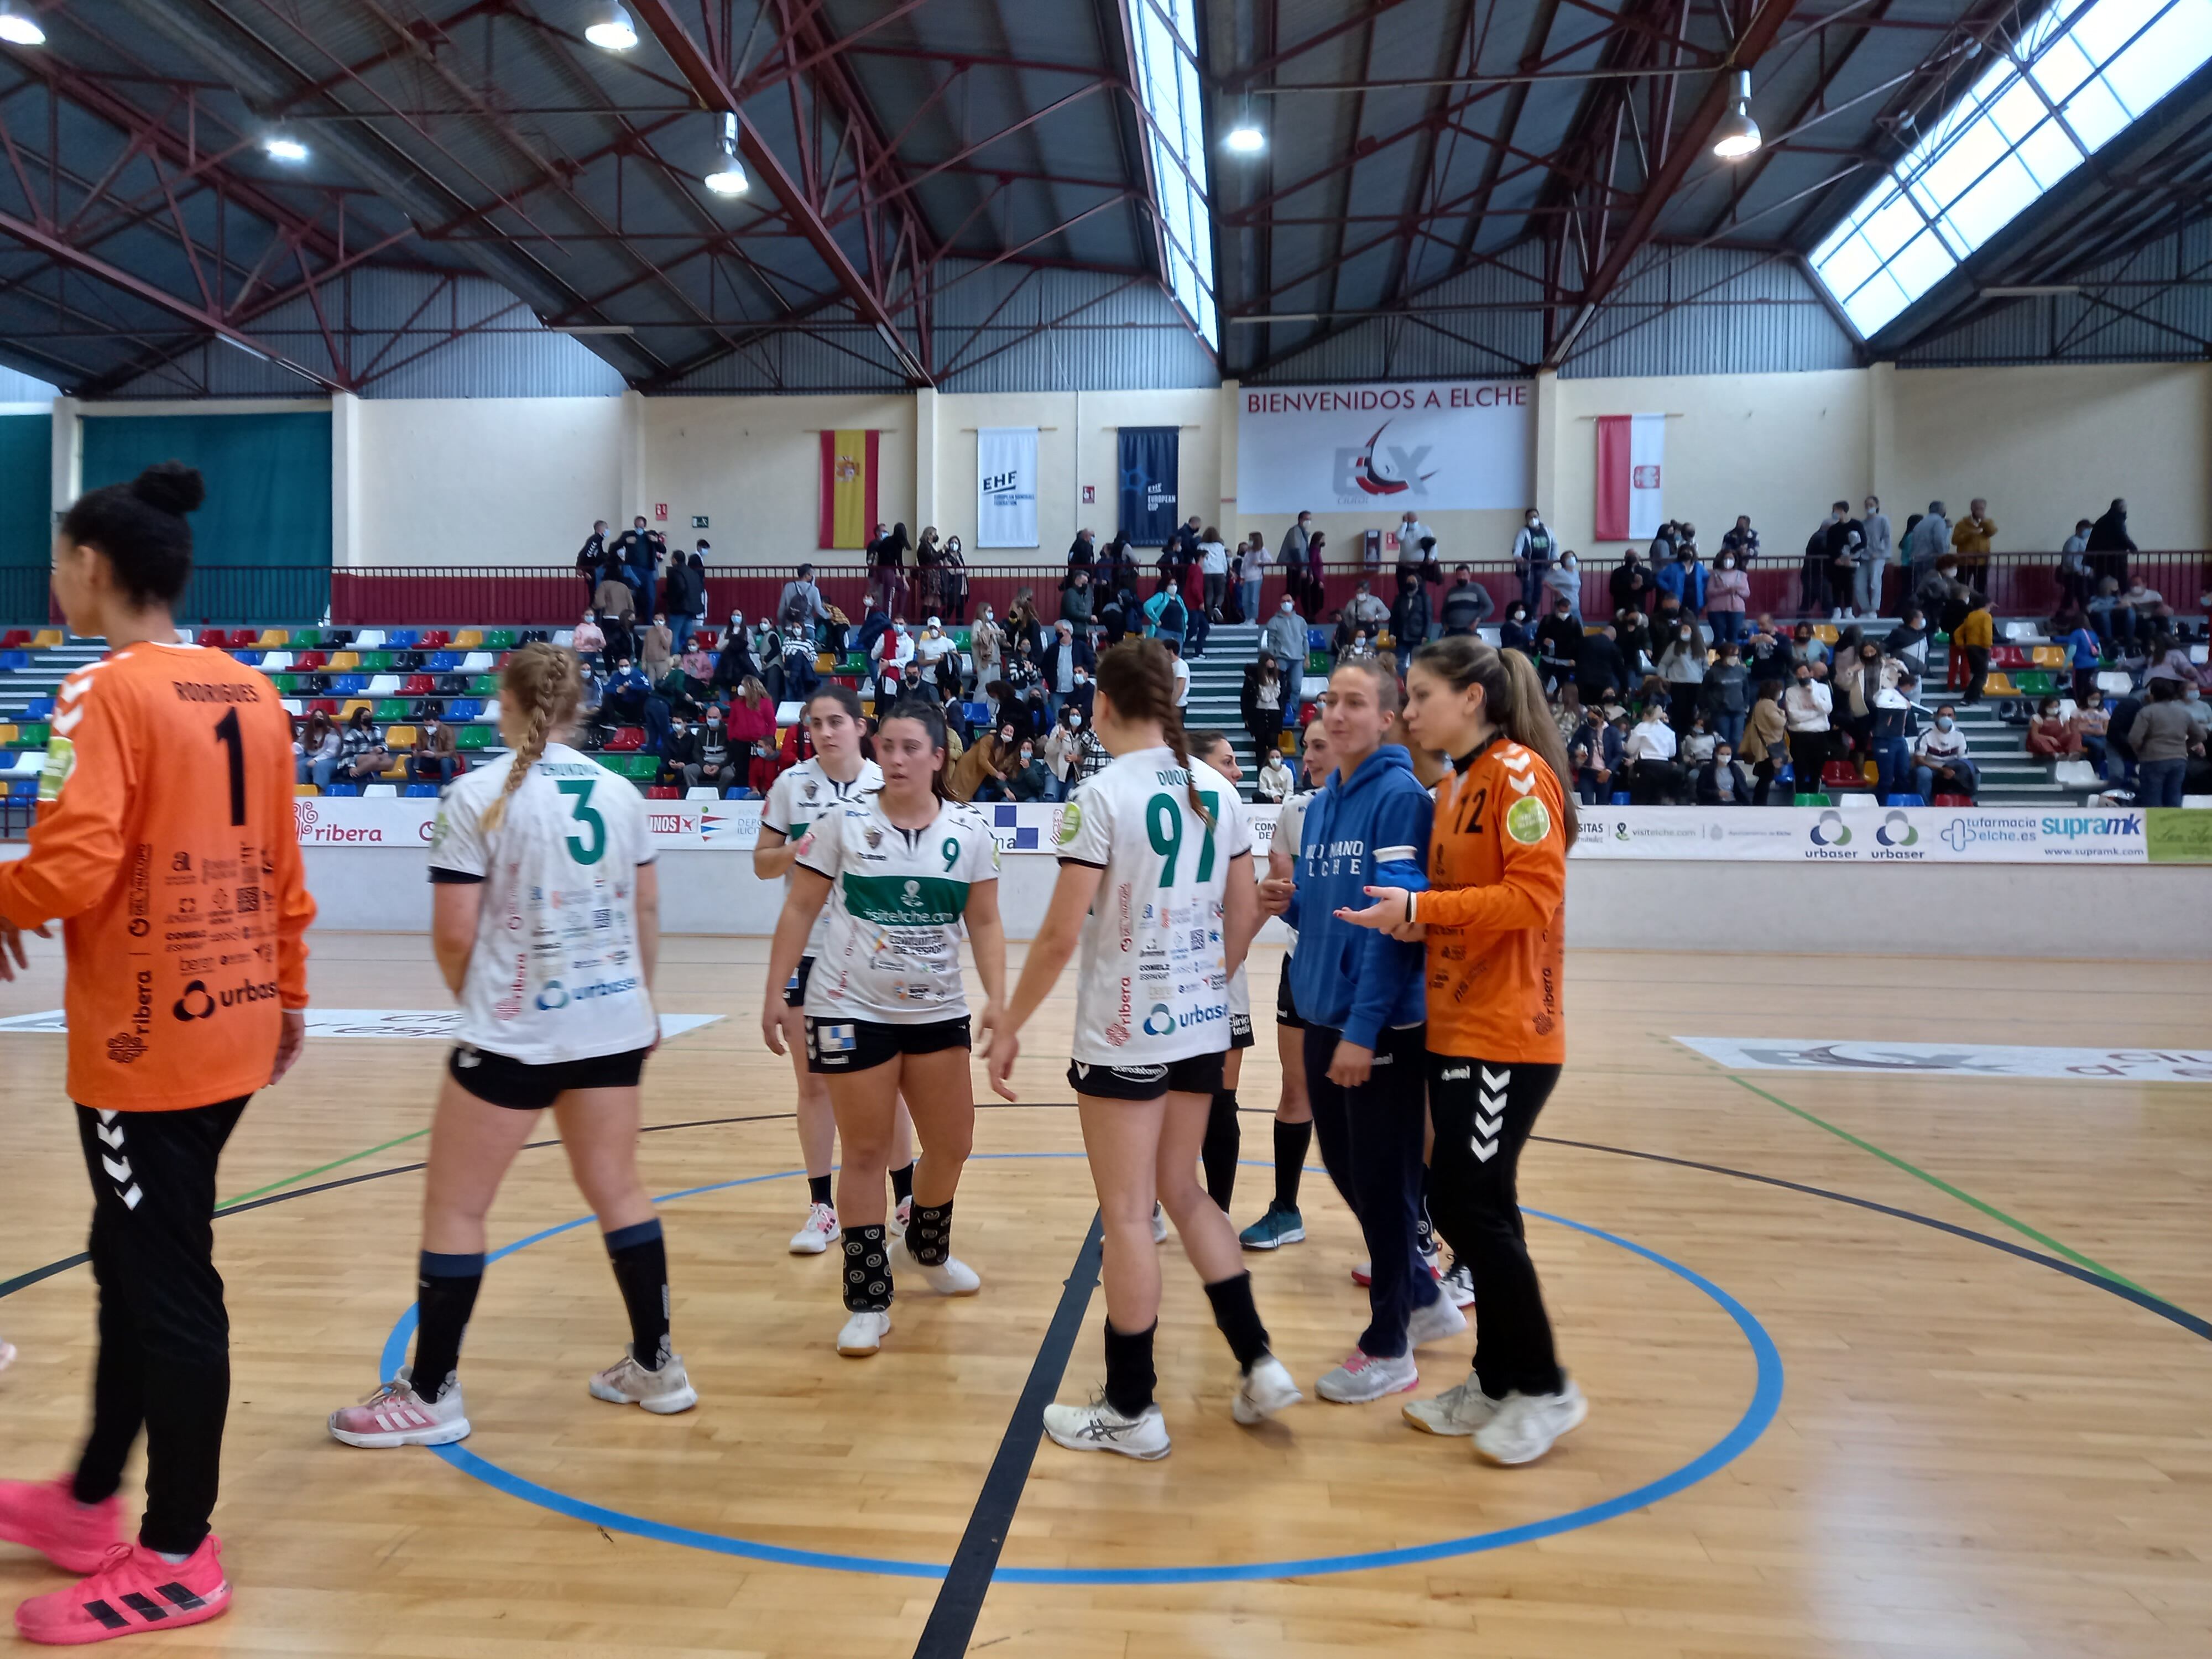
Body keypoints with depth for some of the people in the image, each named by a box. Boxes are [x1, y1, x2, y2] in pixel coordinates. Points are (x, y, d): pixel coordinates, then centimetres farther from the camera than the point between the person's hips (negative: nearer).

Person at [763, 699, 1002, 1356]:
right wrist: (775, 993, -4)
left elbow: (985, 924, 3)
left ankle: (924, 1248, 40)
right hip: (851, 1011, -3)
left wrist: (997, 999, -9)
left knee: (952, 1145, 10)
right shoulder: (842, 820, -6)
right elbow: (799, 910, -2)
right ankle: (867, 1302, 15)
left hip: (939, 1012, 3)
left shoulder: (970, 831, -1)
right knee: (867, 1152, 1)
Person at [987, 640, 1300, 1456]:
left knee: (1127, 1214, 5)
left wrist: (1010, 1026, -6)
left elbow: (1060, 935, -15)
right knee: (1183, 1191, 21)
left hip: (1124, 1034, -6)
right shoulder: (1216, 790, 4)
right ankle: (1259, 1365, 22)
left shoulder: (1103, 794, -14)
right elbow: (1243, 917, 9)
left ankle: (1130, 1411, 17)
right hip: (1201, 1027, 7)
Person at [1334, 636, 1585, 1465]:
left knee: (1468, 1206, -4)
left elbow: (1534, 895, -20)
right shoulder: (1453, 785, 14)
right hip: (1453, 1029, 8)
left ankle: (1546, 1388, 14)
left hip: (1505, 1035, -8)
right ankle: (1497, 1381, 26)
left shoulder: (1519, 773, -11)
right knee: (1472, 1206, 12)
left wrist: (1419, 907, -20)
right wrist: (1407, 916, -1)